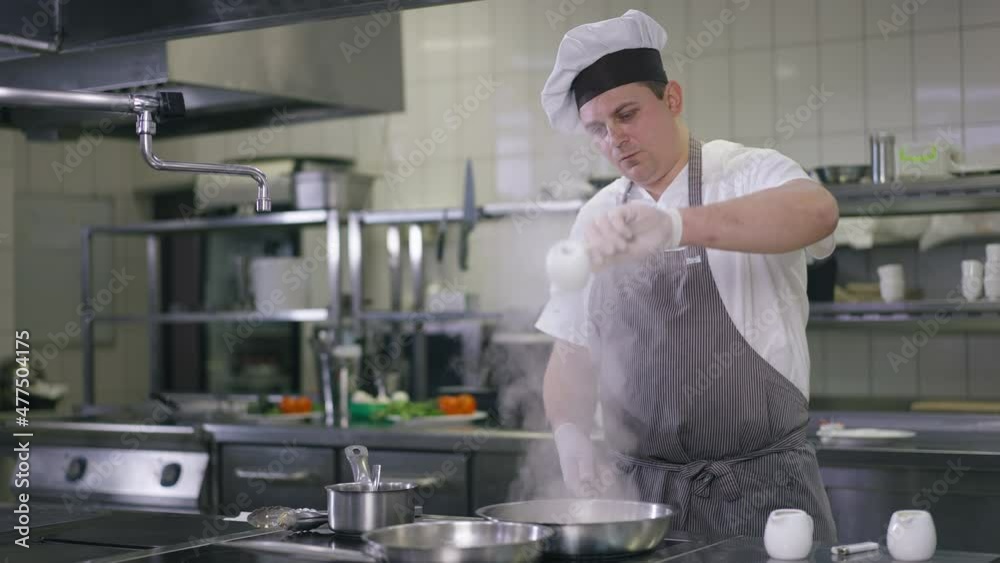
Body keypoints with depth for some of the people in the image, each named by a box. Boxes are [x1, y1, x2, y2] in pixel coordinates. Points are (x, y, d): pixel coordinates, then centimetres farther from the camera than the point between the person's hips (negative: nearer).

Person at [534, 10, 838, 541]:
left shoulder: (749, 174, -5)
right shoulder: (598, 220, 10)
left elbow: (816, 210, -29)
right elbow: (573, 354, 13)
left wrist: (675, 226, -41)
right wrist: (569, 432, -7)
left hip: (760, 484, -4)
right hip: (639, 487, 4)